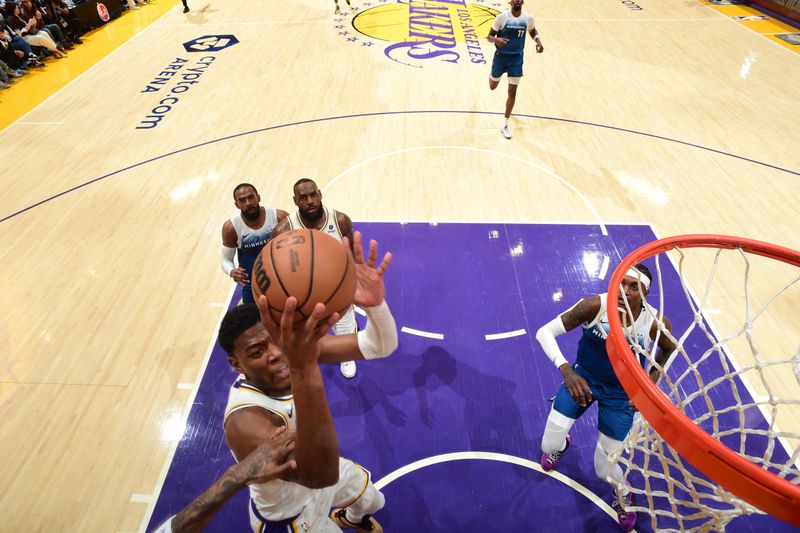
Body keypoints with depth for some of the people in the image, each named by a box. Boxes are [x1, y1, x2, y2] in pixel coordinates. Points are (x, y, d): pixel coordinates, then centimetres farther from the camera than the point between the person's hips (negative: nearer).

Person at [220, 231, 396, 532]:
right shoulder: (244, 421, -42)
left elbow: (380, 346, -27)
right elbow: (320, 475, -57)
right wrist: (305, 371, -71)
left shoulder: (299, 350, -25)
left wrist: (375, 304, -50)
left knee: (372, 501, 31)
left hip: (326, 469, 6)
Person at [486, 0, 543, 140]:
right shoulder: (502, 17, -13)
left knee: (512, 92, -4)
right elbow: (489, 36, -7)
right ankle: (492, 75, 59)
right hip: (501, 56, -1)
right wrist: (496, 40, -31)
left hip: (517, 58, 1)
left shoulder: (528, 18, -5)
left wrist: (538, 41, -6)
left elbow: (533, 31, 15)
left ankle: (505, 125, 6)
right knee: (493, 87, 18)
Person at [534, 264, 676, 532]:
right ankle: (562, 443, 45)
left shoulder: (657, 323, -24)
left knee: (604, 471, 9)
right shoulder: (595, 306, -29)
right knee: (549, 446, 3)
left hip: (622, 393, 0)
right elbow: (544, 332, -28)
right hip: (582, 378, 0)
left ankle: (623, 492, 49)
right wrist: (566, 370, -42)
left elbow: (669, 349, 1)